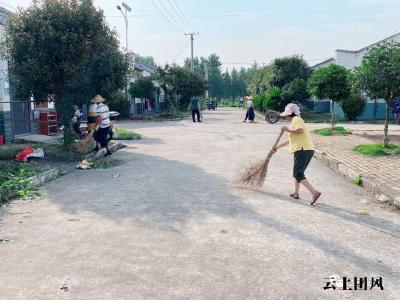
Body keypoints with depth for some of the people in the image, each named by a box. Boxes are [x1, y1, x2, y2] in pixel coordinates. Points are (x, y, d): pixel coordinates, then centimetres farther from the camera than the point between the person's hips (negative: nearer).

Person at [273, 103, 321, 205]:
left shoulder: (296, 119, -4)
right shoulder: (296, 121, 26)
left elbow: (301, 130, -26)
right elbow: (291, 140, 35)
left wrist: (288, 130, -14)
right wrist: (278, 146, 40)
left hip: (302, 150, -10)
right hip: (307, 150, 10)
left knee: (298, 174, -12)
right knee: (297, 172, 22)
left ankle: (314, 192, -24)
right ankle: (296, 193, 31)